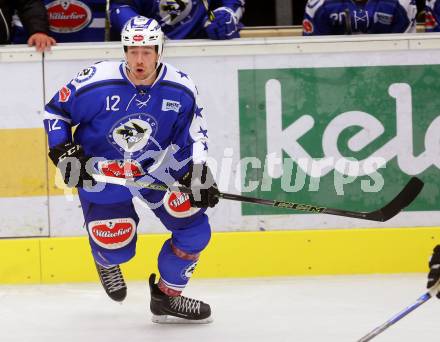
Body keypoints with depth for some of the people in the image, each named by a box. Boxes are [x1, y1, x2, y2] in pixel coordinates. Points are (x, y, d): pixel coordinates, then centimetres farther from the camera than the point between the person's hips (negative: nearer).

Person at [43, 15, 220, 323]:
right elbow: (55, 111, -10)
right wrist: (63, 151, -20)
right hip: (101, 172, -3)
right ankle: (107, 260, 39)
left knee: (195, 229, -5)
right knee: (117, 248, -2)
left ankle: (167, 295, 17)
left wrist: (198, 173, -15)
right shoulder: (96, 82, -25)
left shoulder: (181, 89, -17)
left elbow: (194, 134, -3)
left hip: (158, 168, 3)